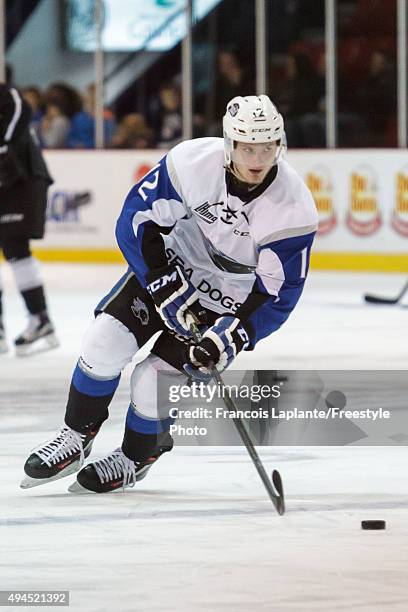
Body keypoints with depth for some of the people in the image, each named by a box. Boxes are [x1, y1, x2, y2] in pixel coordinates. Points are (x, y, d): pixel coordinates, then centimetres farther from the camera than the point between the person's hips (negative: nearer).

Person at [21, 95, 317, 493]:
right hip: (171, 268, 2)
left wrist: (233, 334, -31)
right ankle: (74, 439, 7)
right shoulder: (192, 162, -24)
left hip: (229, 303, -2)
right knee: (104, 342, -14)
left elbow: (277, 294, -19)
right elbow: (137, 220, -15)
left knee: (155, 382, -11)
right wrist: (165, 284, -22)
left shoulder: (294, 210, -26)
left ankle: (134, 459, 19)